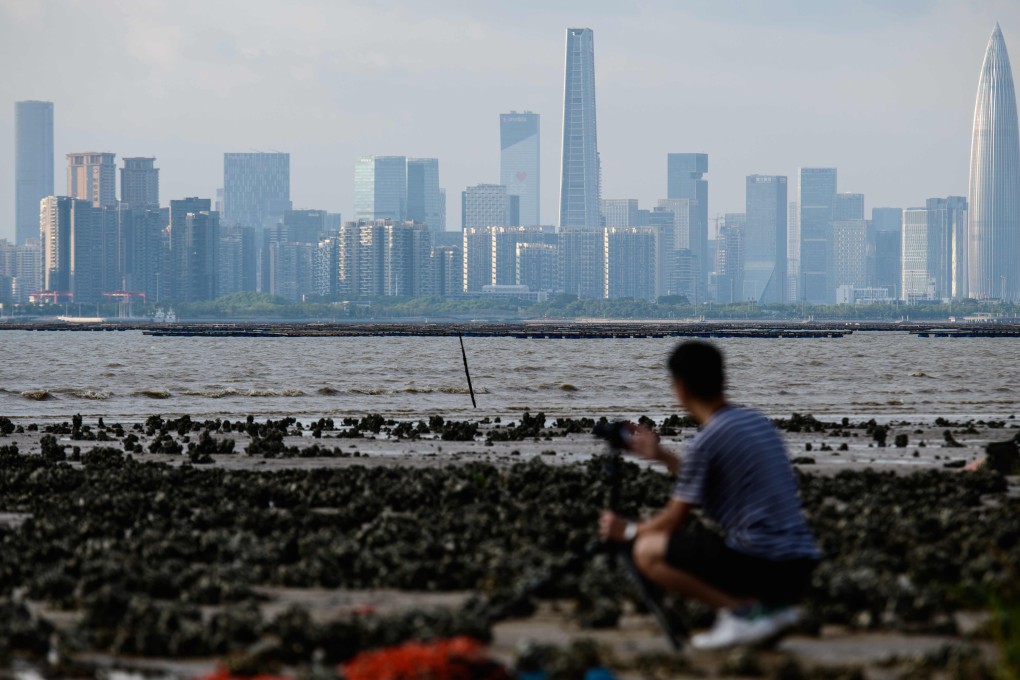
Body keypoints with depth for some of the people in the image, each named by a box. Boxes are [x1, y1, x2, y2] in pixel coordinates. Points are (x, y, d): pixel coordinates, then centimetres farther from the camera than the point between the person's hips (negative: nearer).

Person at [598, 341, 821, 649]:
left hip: (761, 564, -8)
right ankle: (772, 607, 8)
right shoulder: (756, 421, 15)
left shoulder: (706, 440, -9)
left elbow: (675, 519, -1)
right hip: (801, 568, 8)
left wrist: (629, 530, 16)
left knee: (648, 551, 0)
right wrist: (661, 456, 33)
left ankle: (742, 610, -9)